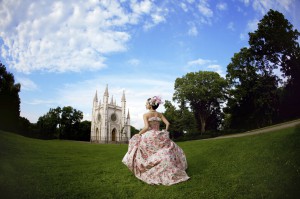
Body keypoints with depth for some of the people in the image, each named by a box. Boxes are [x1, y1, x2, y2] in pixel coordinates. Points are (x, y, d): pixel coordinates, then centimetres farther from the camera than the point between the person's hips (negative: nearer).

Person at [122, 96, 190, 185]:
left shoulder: (145, 115, -6)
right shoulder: (160, 114, 8)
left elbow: (146, 127, -18)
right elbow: (167, 123, 2)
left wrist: (139, 134, -5)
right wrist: (165, 132, 13)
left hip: (149, 137, -4)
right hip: (159, 137, 4)